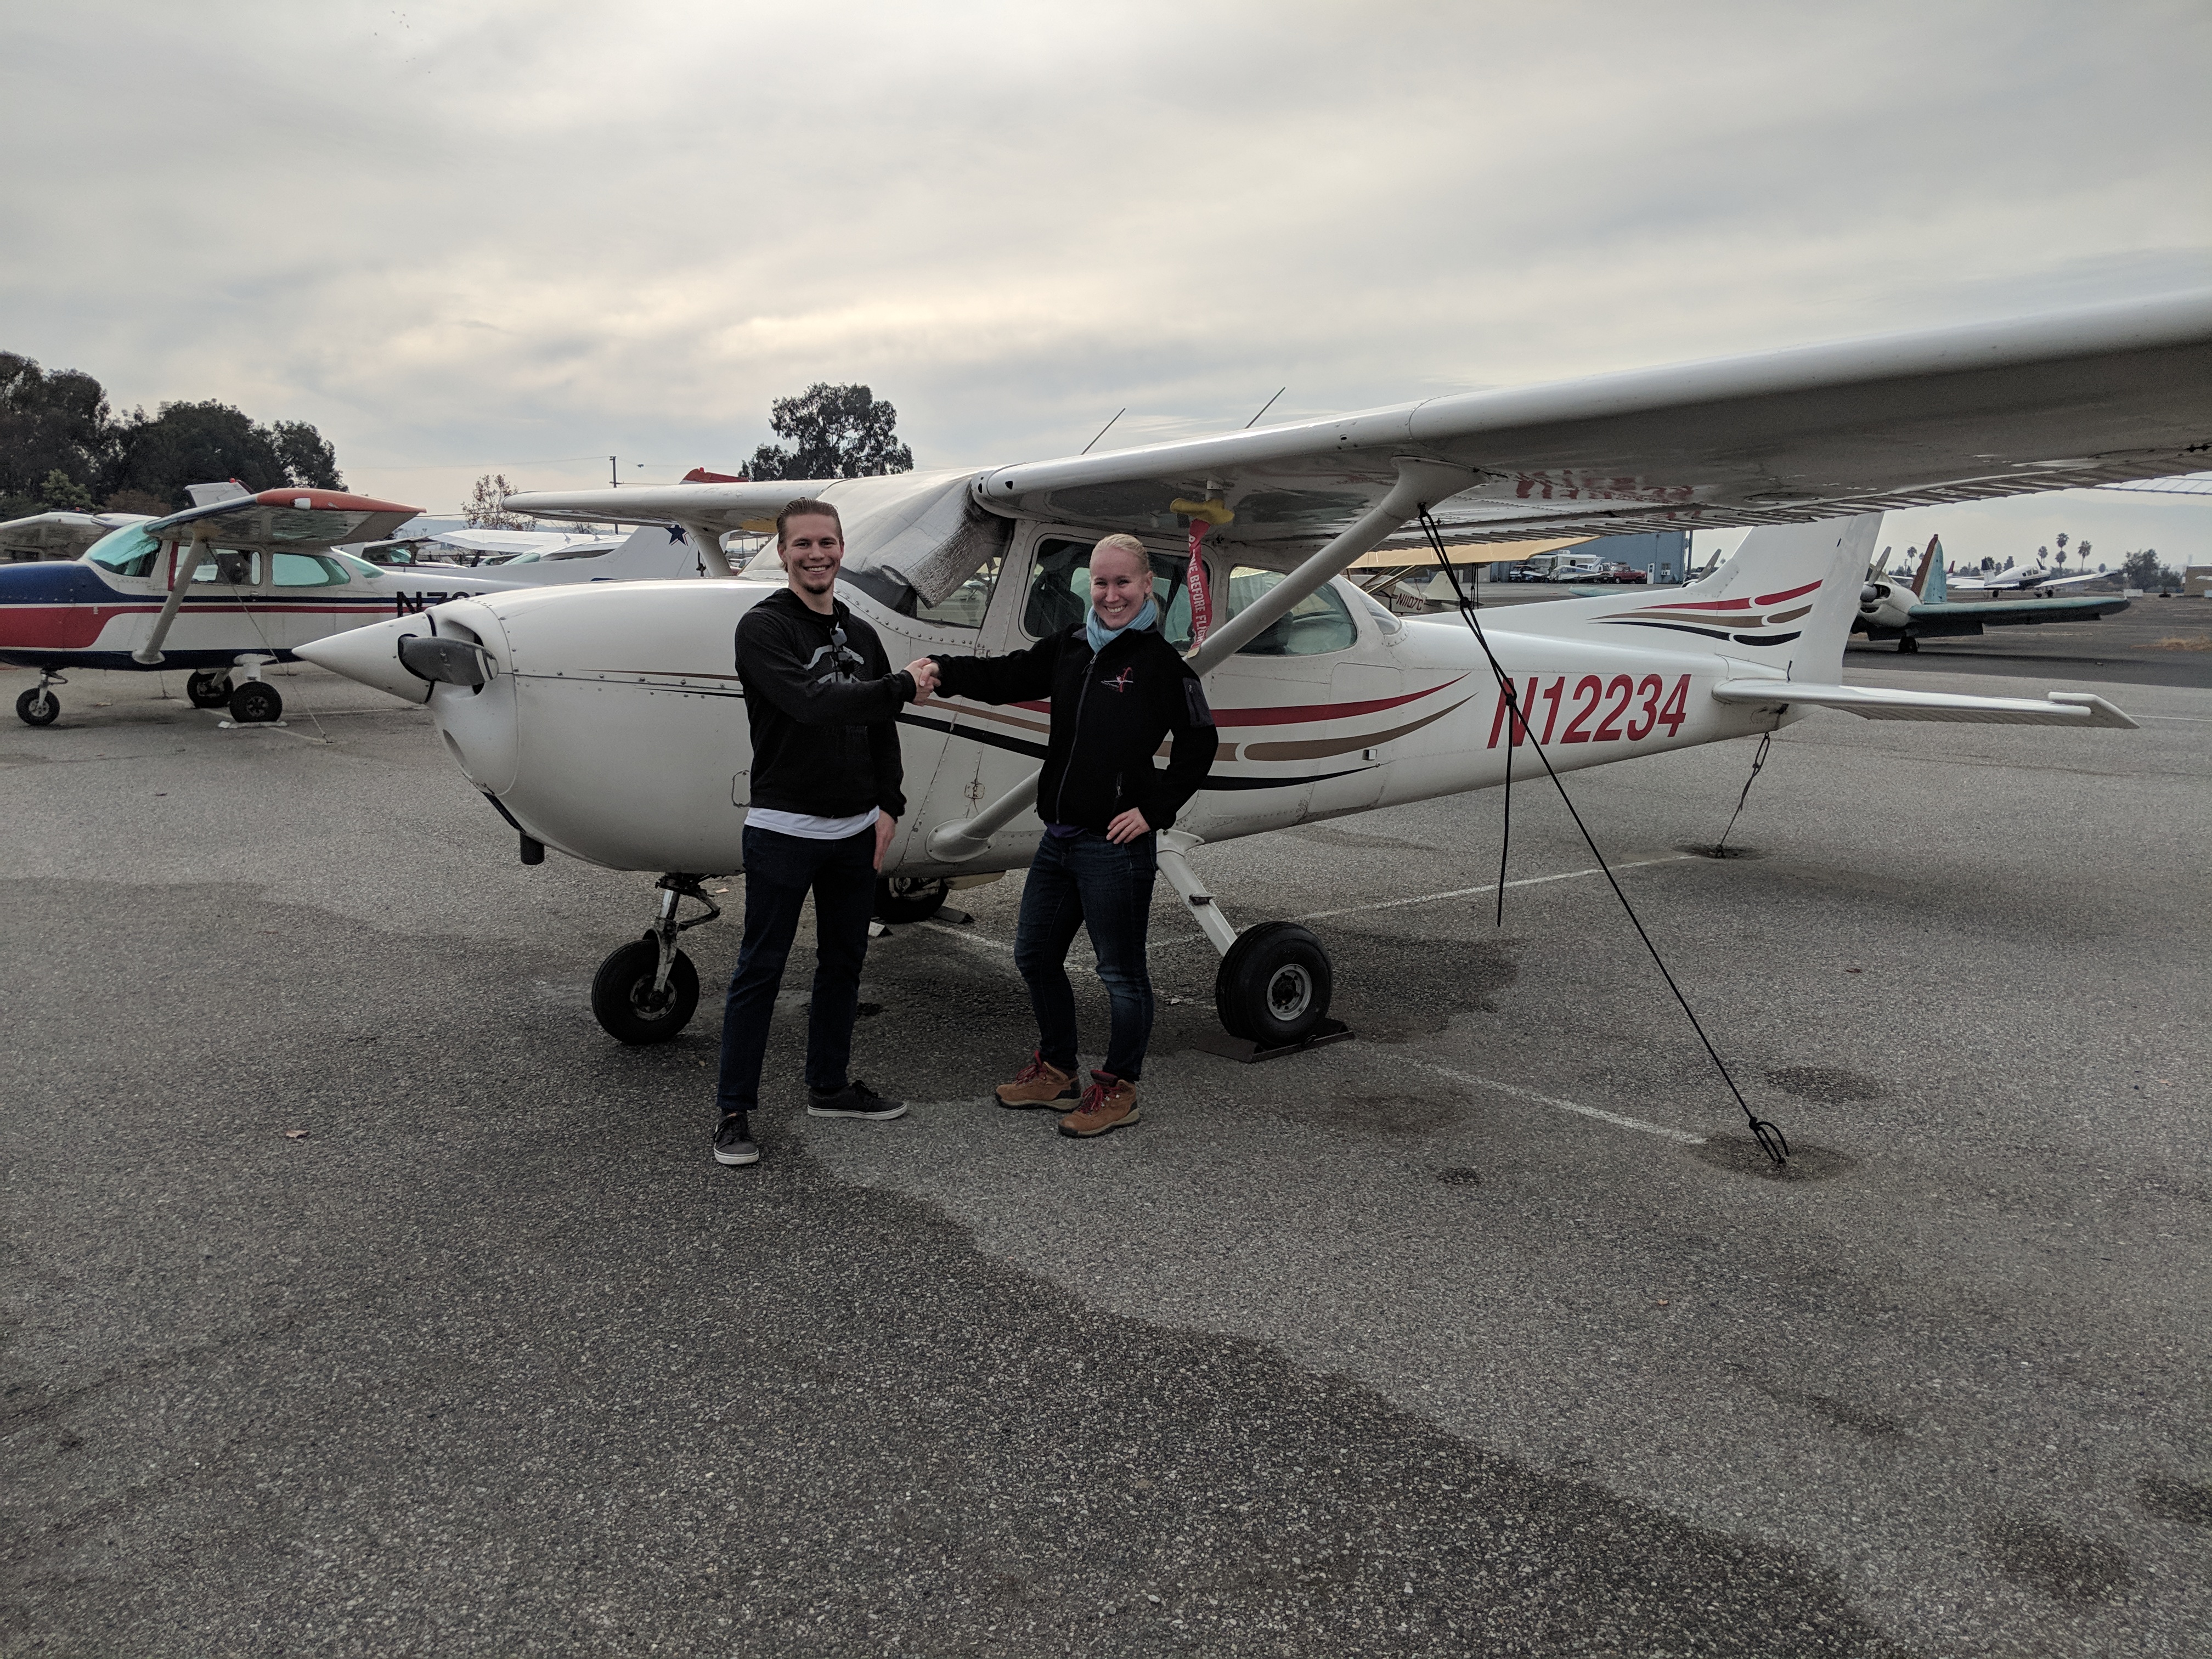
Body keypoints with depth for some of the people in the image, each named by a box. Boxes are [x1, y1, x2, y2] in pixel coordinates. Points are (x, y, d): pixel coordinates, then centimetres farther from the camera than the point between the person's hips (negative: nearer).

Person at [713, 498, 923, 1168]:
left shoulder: (861, 635, 11)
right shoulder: (763, 628, -9)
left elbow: (882, 732, 13)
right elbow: (810, 703, -25)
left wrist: (889, 807, 3)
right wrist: (903, 685, -22)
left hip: (856, 831, 7)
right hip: (783, 830, -6)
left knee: (844, 962, 15)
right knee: (760, 970, 0)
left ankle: (829, 1087, 30)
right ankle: (734, 1111, 9)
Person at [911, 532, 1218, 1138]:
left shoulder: (1161, 662, -9)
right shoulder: (1070, 646, 8)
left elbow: (1199, 743, -6)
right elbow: (1008, 678, 13)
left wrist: (1154, 809, -10)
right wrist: (943, 671, -2)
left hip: (1117, 845, -7)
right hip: (1059, 838, 8)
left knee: (1121, 971, 4)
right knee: (1034, 956, 18)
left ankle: (1118, 1089, 22)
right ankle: (1056, 1070, 36)